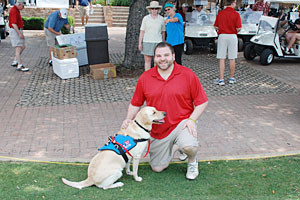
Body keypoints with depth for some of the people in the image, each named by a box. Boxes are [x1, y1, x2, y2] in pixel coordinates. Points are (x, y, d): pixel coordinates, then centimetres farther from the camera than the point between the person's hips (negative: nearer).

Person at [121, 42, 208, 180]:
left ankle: (192, 161, 4)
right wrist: (129, 118, -10)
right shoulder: (145, 78, -2)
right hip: (157, 131, 3)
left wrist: (192, 119, -18)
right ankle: (170, 147, 39)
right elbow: (135, 103, 7)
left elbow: (202, 101, -5)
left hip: (181, 122, -3)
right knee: (157, 168, 9)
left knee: (189, 147, -34)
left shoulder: (188, 75, -8)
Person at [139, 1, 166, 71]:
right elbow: (142, 31, 1)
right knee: (147, 61, 2)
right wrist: (140, 43, -4)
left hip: (158, 43, 1)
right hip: (147, 42, -1)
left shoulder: (161, 19, 5)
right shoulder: (145, 18, 1)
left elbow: (163, 32, 11)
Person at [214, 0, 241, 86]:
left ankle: (221, 79, -2)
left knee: (221, 59, 2)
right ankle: (232, 78, 20)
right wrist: (235, 30, 13)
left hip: (222, 36, 1)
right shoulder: (236, 14, -7)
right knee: (232, 59, 10)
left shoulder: (220, 13, 2)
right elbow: (238, 28, -9)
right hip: (232, 36, -1)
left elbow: (216, 27, 3)